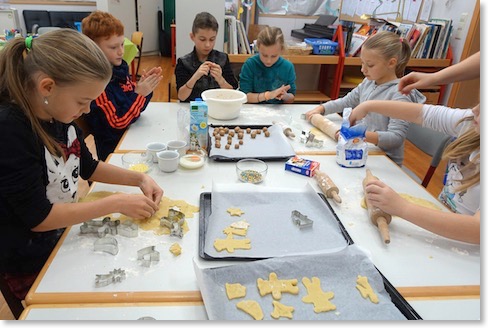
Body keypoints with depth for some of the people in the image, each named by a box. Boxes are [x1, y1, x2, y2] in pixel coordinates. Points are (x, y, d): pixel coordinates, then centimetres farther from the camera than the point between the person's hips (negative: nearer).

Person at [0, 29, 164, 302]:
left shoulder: (59, 114, -5)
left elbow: (88, 167, 9)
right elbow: (38, 217, -25)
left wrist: (140, 179, -5)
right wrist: (117, 203, -23)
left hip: (66, 233, 6)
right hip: (32, 265, -6)